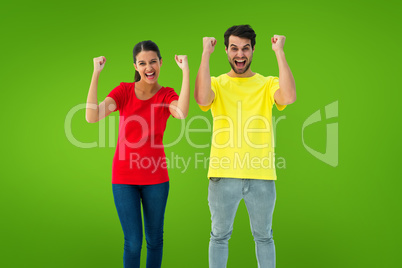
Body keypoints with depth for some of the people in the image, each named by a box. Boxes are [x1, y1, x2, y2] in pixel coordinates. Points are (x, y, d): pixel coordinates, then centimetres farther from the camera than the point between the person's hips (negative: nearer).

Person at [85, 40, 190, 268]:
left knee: (155, 238, 13)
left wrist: (186, 72, -26)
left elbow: (182, 113, -28)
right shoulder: (124, 91, -4)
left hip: (156, 176, 1)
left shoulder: (167, 95, -3)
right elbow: (92, 116, -19)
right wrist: (96, 74, -22)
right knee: (133, 241, 1)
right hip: (124, 176, -1)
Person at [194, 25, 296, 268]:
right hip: (223, 174, 0)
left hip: (262, 175, 1)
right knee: (220, 235, 12)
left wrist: (279, 52, -12)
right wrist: (206, 53, -14)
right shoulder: (217, 84, 5)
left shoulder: (267, 84, 6)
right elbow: (202, 98, -19)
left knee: (263, 236, 14)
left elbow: (289, 97, -16)